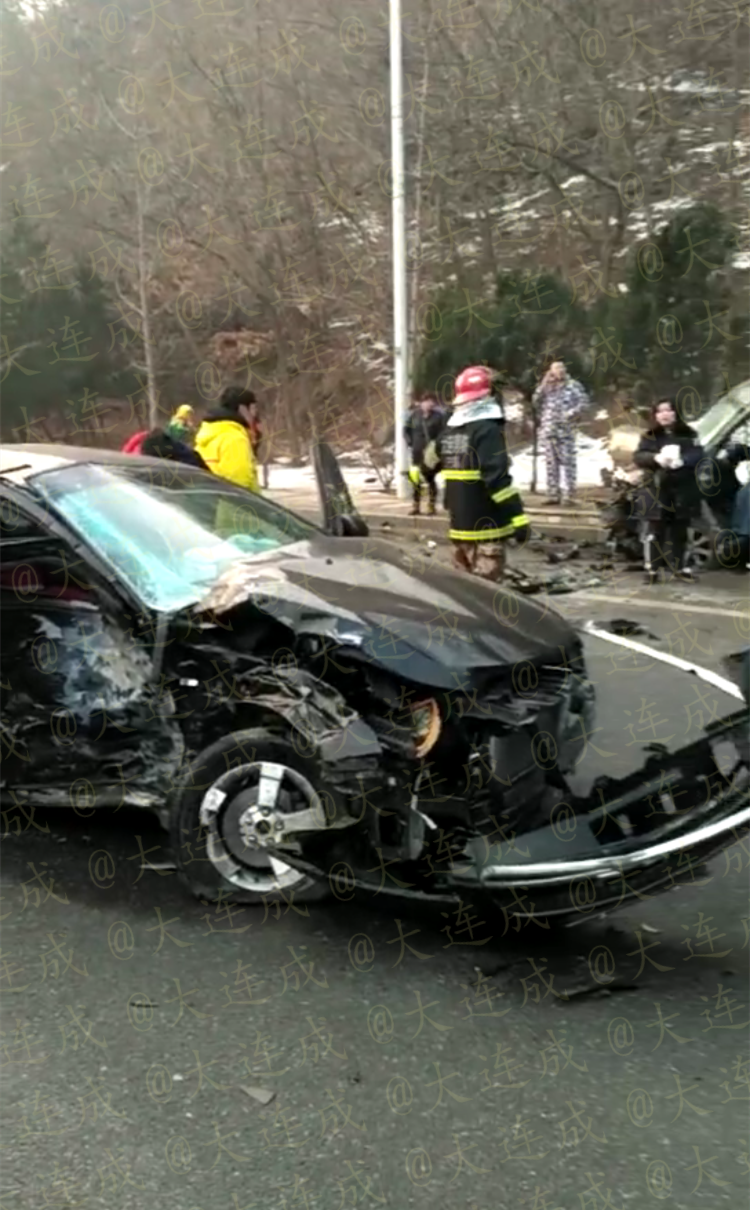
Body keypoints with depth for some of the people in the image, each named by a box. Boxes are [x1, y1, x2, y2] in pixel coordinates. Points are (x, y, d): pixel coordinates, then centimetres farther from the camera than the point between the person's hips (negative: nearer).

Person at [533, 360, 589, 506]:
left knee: (568, 462, -5)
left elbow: (583, 401, -6)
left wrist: (571, 413, -17)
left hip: (565, 430, -5)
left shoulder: (573, 385, 0)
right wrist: (544, 384, -1)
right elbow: (535, 400, 6)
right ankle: (553, 495, 12)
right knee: (551, 462, 7)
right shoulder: (548, 387, 15)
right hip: (548, 430, 5)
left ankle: (570, 495, -3)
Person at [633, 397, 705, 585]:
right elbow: (638, 456, -7)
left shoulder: (688, 434, 7)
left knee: (679, 530, 10)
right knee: (655, 531, -4)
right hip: (656, 490, -2)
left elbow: (698, 455, -5)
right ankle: (652, 569, 0)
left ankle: (679, 566, 23)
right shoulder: (650, 436, 5)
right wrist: (656, 458, -27)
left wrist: (682, 460, -25)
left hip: (682, 490, 2)